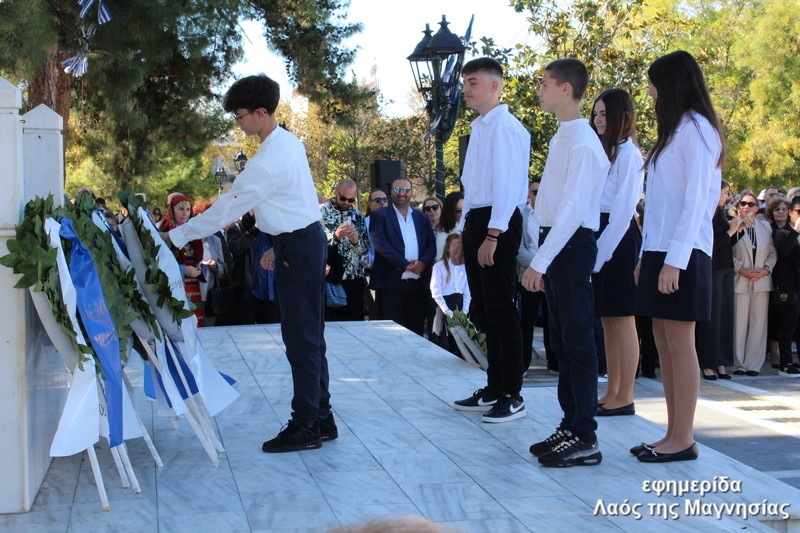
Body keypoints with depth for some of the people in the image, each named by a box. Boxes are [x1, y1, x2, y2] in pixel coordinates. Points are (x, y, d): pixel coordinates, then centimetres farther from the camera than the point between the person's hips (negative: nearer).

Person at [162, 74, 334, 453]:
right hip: (306, 238, 10)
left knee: (301, 339, -4)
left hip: (298, 246, -10)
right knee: (309, 336, 14)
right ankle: (321, 420, 21)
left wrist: (176, 236, -10)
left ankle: (305, 426, 4)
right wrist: (278, 245, 19)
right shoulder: (289, 143, 10)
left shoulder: (268, 161, -21)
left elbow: (228, 208, -18)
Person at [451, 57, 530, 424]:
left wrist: (492, 236, -22)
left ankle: (511, 396, 5)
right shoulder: (478, 128, 16)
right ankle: (493, 389, 25)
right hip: (475, 221, 10)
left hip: (499, 224, -10)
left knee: (500, 311, -4)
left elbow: (507, 185, -19)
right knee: (484, 311, 15)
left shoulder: (505, 127, -13)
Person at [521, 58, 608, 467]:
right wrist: (541, 260, 13)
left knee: (577, 341, -5)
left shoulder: (582, 142, -15)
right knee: (561, 340, 14)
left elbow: (573, 209, -21)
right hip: (554, 242, 10)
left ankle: (585, 439, 1)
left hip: (571, 245, -10)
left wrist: (539, 262, -22)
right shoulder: (562, 137, 14)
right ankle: (570, 424, 24)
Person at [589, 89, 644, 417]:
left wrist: (602, 252, -16)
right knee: (608, 320, 10)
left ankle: (625, 398, -1)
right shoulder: (603, 151, 18)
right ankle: (612, 393, 16)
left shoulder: (627, 153, -9)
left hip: (619, 241, -9)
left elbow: (623, 208, -15)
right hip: (600, 237, 9)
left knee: (621, 319, -5)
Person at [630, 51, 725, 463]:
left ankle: (683, 440, -1)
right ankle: (674, 434, 12)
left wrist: (675, 259, -20)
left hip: (682, 253, -9)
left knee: (680, 341, -6)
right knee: (664, 341, 8)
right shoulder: (675, 130, 19)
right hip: (660, 249, 9)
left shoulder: (696, 129, -8)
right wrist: (647, 255, 14)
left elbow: (696, 199, -16)